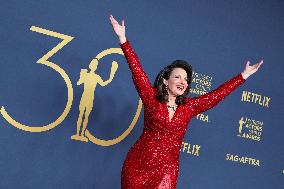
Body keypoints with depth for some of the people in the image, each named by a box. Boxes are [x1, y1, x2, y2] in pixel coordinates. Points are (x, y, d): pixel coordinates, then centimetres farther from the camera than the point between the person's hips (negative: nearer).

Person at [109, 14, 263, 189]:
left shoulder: (189, 107, 7)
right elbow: (137, 70, -6)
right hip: (137, 165, -2)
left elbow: (218, 94, 12)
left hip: (166, 169, 2)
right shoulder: (152, 99, 0)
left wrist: (244, 75, 16)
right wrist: (123, 39, -11)